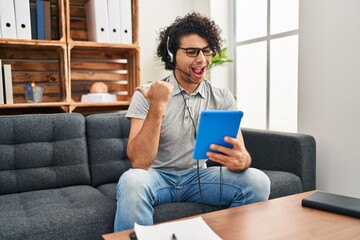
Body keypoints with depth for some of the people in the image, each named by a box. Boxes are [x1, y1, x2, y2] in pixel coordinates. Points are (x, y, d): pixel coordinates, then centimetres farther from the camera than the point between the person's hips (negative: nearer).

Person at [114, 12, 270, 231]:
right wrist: (158, 106, -29)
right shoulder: (147, 95, -11)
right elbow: (139, 163, -20)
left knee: (258, 181, -20)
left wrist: (240, 160, -36)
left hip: (198, 175, 3)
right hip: (158, 176, -3)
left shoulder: (223, 98, -3)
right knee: (132, 181, -36)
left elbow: (241, 154, -11)